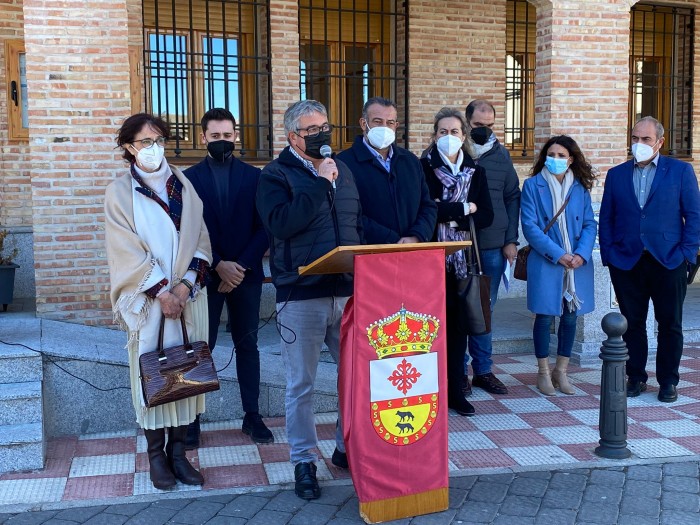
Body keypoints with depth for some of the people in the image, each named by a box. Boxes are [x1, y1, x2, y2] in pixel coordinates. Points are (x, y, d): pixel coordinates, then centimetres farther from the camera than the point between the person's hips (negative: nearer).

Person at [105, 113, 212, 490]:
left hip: (188, 296, 3)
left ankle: (178, 450, 12)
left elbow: (200, 240, 6)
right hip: (148, 299, -3)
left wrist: (186, 283, -9)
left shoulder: (182, 186, 10)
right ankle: (156, 453, 11)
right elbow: (128, 251, -5)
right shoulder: (120, 192, 2)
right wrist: (161, 292, -12)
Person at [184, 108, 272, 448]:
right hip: (206, 275, -1)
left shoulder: (254, 176, 4)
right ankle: (192, 420, 11)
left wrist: (241, 266, -11)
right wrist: (218, 265, -13)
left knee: (247, 345, 8)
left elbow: (264, 228, -1)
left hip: (246, 275, 1)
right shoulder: (190, 178, 2)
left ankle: (252, 416, 17)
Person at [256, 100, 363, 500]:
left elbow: (359, 222, 21)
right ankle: (304, 461, 18)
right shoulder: (276, 175, -2)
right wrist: (319, 184, -18)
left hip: (348, 290, 5)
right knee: (301, 385, 4)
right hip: (302, 296, -5)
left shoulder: (342, 171, 15)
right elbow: (280, 223, -20)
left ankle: (348, 448, 28)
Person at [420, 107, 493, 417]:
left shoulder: (475, 172, 11)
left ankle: (455, 390, 15)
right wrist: (465, 208, -9)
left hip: (464, 256, 3)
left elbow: (486, 216, 2)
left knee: (459, 321, 6)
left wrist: (448, 215, -11)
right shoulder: (424, 168, 0)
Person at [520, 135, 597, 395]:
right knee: (545, 316, 2)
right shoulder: (533, 185, -1)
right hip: (545, 263, -3)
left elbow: (590, 224, 5)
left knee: (570, 316, 8)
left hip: (577, 264, 3)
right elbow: (529, 226, -8)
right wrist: (557, 254, -15)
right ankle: (543, 372, 17)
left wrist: (581, 254, -12)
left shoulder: (580, 188, 8)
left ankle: (561, 371, 23)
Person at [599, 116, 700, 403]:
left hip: (668, 261, -2)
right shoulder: (616, 174, 10)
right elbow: (606, 218, 10)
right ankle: (636, 377, 20)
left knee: (670, 324, 6)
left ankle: (668, 381, 18)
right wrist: (608, 253, 0)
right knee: (632, 323, 7)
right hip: (626, 262, 2)